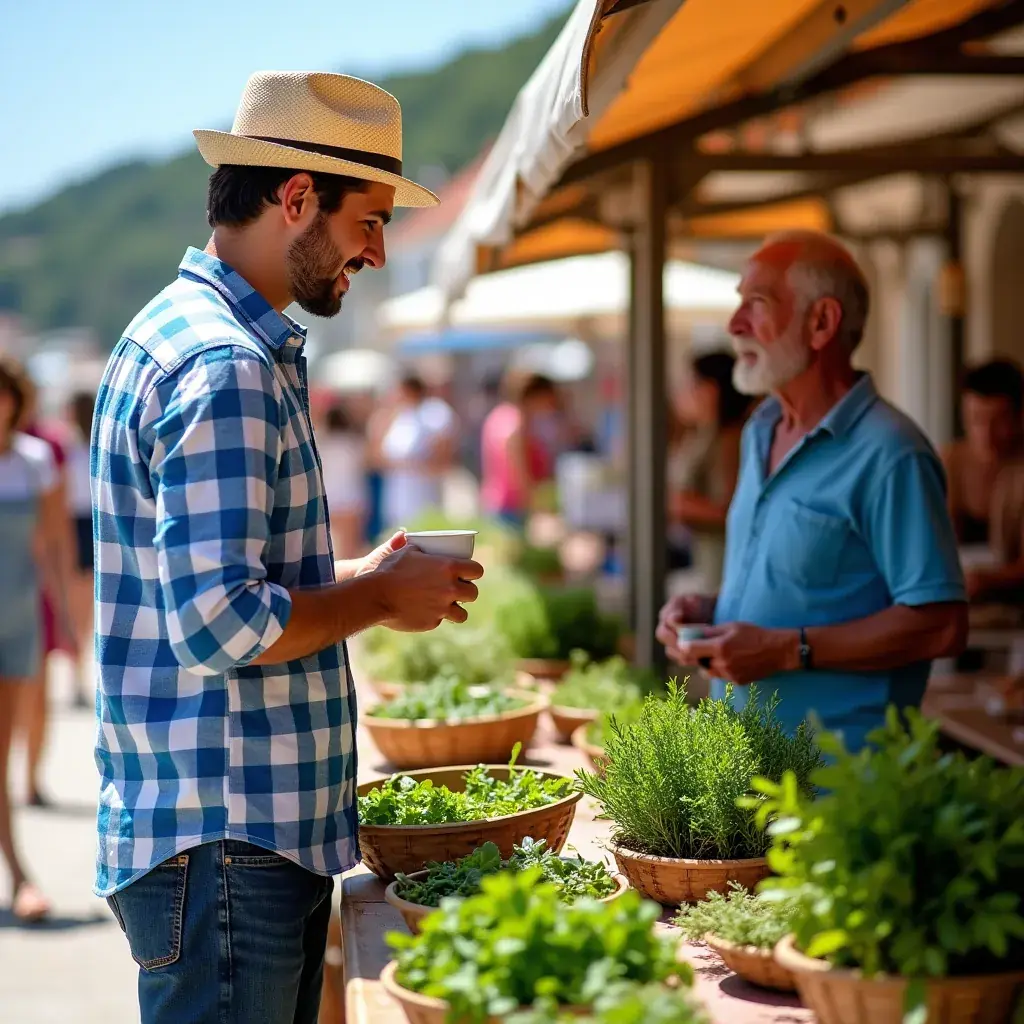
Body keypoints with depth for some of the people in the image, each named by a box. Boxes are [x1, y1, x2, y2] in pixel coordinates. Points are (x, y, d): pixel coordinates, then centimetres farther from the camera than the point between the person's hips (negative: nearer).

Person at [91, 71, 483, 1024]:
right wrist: (381, 598, -11)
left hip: (258, 832, 10)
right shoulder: (222, 365, -18)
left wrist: (356, 580, 13)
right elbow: (219, 626, -25)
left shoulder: (179, 331, 16)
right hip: (222, 841, -10)